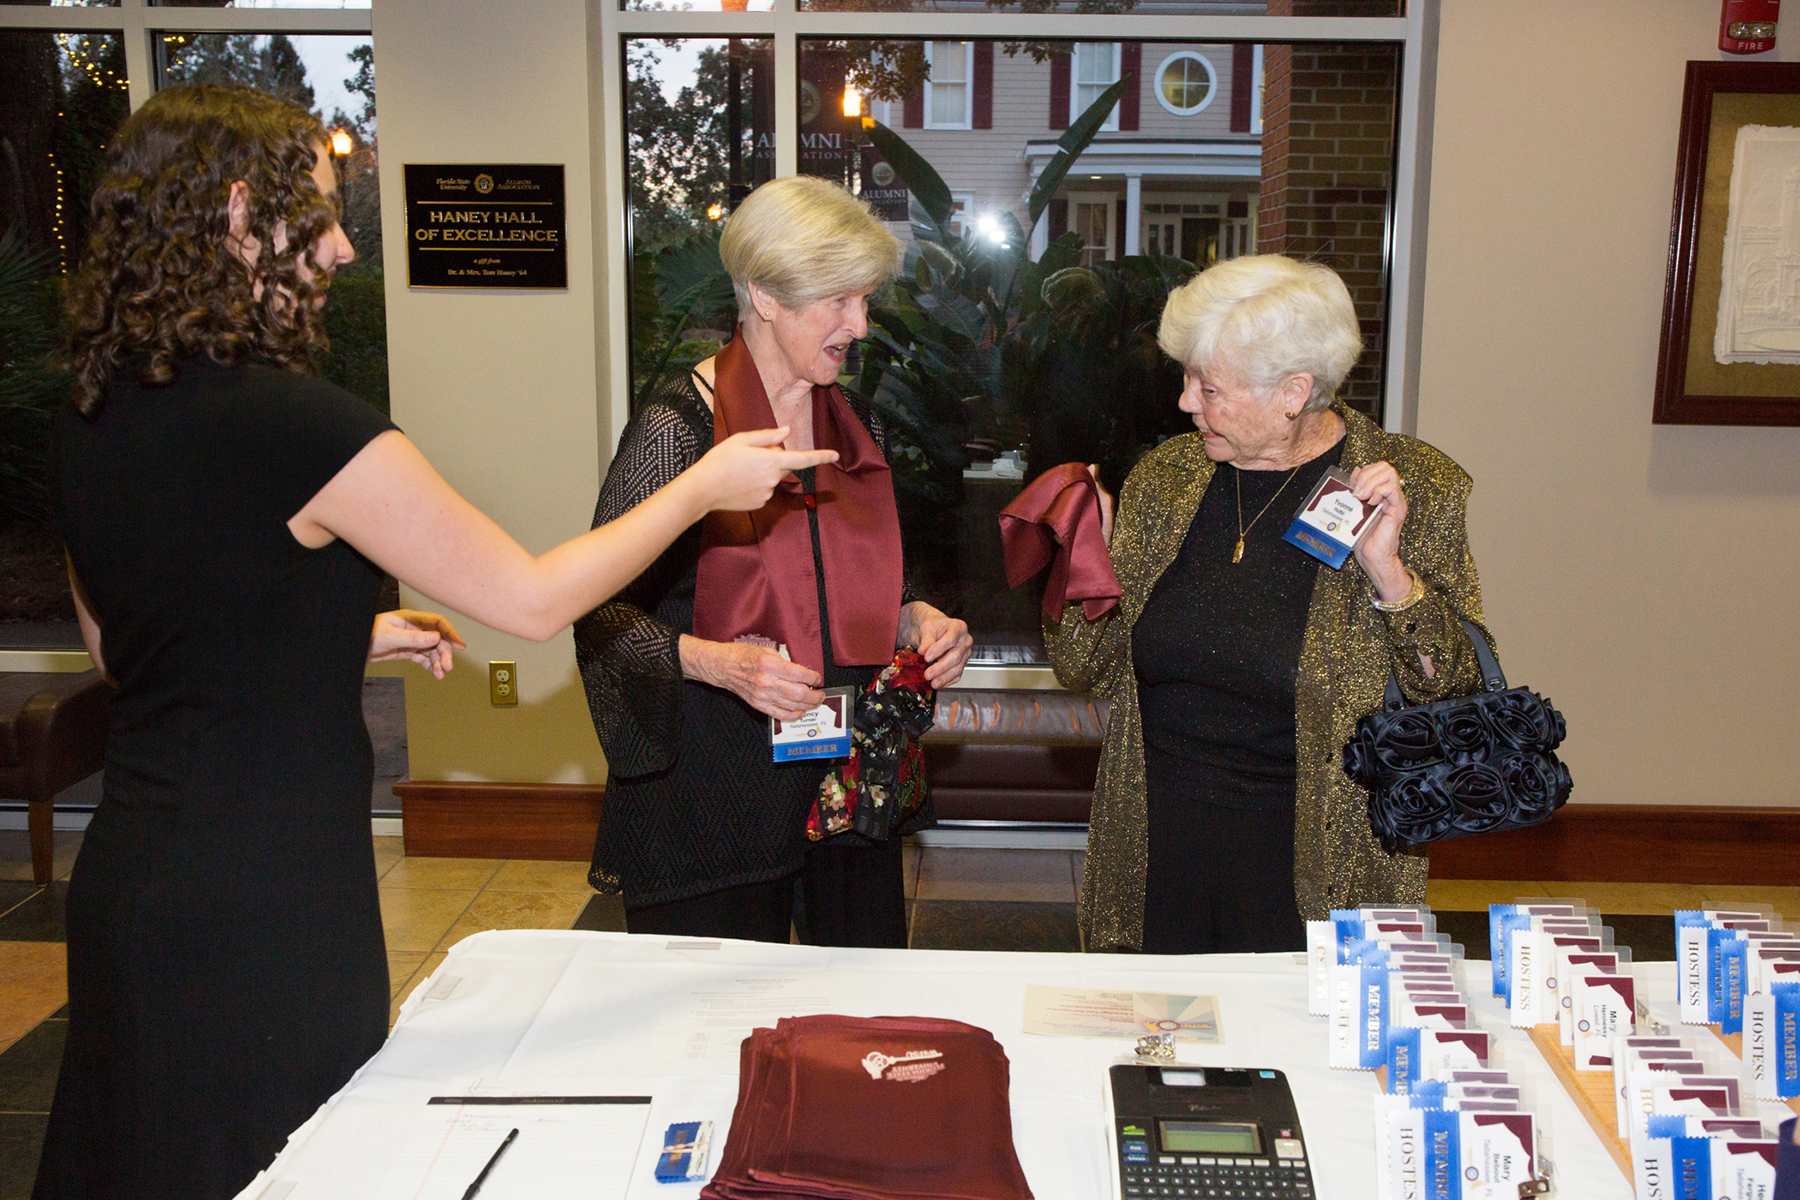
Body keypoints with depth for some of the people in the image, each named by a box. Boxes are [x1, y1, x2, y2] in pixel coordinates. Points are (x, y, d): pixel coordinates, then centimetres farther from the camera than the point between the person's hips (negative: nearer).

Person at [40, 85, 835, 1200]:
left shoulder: (92, 422, 3)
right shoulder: (295, 422, -23)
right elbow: (534, 601, -17)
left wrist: (350, 637, 17)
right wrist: (703, 487, -5)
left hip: (131, 882, 8)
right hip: (262, 908, -8)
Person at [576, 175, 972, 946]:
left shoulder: (858, 427, 10)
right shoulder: (677, 427, -10)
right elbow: (601, 612, -9)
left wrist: (920, 620, 0)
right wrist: (717, 662, -24)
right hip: (713, 779, -5)